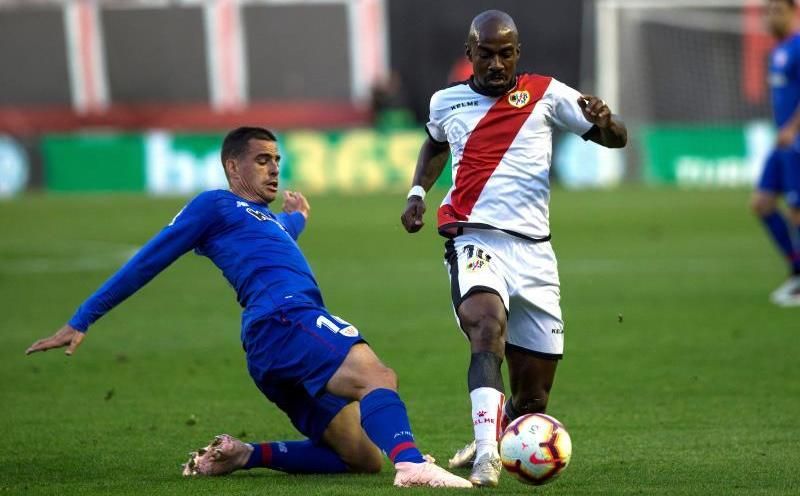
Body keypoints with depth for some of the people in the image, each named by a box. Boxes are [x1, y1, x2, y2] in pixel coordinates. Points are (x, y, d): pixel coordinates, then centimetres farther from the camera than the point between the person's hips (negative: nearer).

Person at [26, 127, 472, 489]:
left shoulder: (274, 222, 36)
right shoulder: (215, 205, 12)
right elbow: (148, 262, 11)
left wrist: (298, 218, 83)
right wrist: (81, 322, 11)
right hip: (284, 320, -10)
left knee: (363, 457, 1)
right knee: (375, 374, -34)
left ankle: (244, 456, 4)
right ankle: (411, 462, -61)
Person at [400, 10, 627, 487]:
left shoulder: (544, 95, 5)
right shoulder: (446, 103, 11)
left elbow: (617, 139, 4)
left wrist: (603, 120, -19)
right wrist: (418, 191, 18)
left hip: (534, 251, 1)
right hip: (476, 240, -1)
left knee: (533, 397, 4)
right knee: (489, 324, -35)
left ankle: (491, 439, 36)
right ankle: (486, 456, -45)